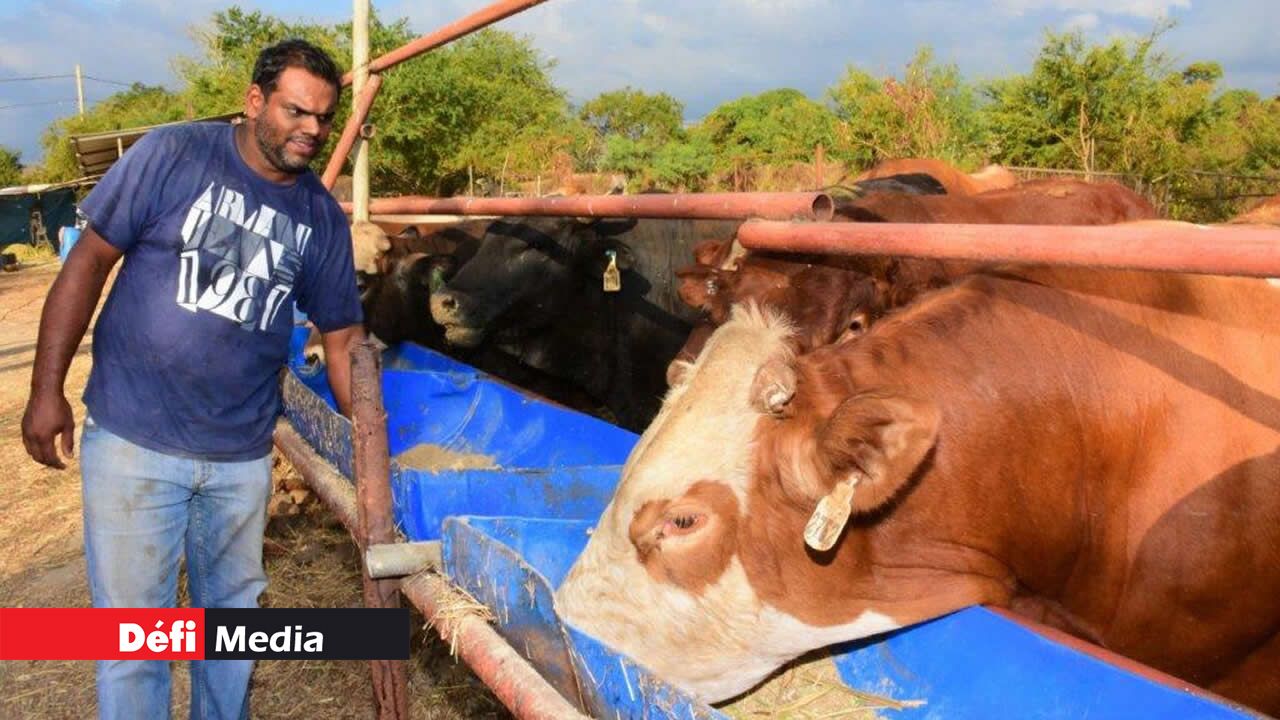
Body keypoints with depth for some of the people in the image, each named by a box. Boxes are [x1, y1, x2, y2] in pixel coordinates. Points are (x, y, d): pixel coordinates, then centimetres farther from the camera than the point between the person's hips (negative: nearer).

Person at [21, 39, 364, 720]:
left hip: (242, 456, 4)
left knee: (233, 613, 18)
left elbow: (342, 335, 8)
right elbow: (89, 260, -7)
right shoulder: (173, 155, -8)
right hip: (135, 441, -3)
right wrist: (47, 389, -9)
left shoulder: (322, 218, 3)